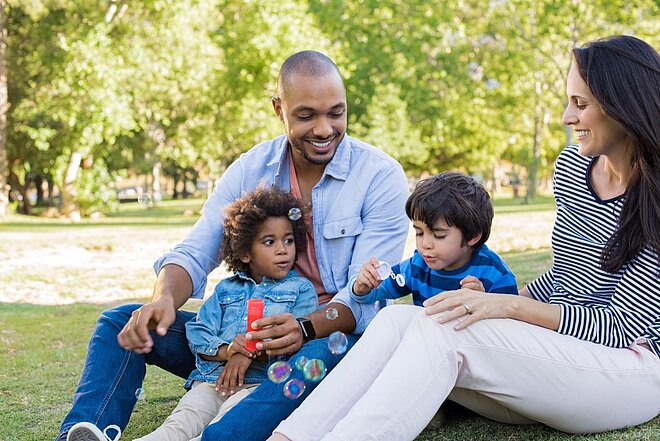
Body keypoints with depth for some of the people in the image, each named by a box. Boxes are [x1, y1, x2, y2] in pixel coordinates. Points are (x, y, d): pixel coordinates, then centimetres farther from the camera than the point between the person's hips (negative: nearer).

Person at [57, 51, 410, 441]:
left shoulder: (382, 177, -9)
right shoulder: (250, 170, 2)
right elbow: (195, 254, -4)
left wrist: (306, 329, -36)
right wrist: (164, 300, -28)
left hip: (334, 335, -4)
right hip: (255, 333, 5)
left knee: (318, 356, -42)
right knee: (121, 322, -10)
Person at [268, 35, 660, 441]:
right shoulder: (572, 166, 10)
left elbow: (622, 327, -15)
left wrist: (509, 305, -23)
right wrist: (493, 303, 6)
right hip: (551, 346, 7)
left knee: (443, 330, -31)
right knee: (397, 319, -19)